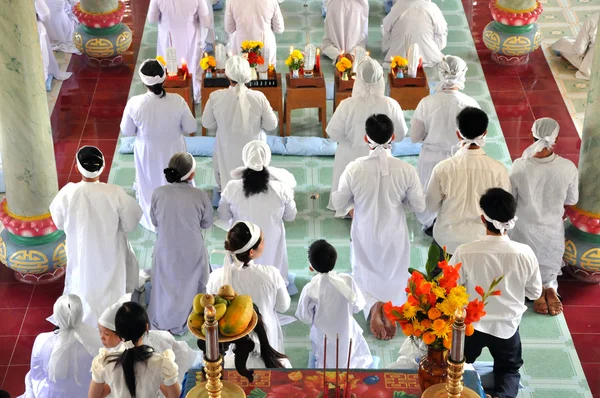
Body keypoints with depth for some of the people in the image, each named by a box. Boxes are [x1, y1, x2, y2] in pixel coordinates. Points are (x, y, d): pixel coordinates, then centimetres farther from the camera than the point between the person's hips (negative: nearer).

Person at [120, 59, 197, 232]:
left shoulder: (134, 103, -27)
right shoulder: (177, 101, -27)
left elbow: (127, 131, -11)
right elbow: (190, 128, -13)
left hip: (147, 152, 0)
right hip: (172, 151, 0)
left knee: (149, 186, 27)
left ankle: (152, 222, 48)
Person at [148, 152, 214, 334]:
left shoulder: (158, 193, -17)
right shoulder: (201, 196, -20)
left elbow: (155, 221, -2)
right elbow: (207, 223, -4)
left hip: (166, 250, 1)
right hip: (192, 251, -1)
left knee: (165, 285, 22)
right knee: (189, 286, 22)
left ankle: (161, 323, 39)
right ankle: (180, 324, 39)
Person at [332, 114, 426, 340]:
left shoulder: (354, 169, -19)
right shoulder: (406, 170, -18)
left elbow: (339, 206, -8)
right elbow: (419, 206, -7)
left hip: (364, 236, 0)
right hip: (394, 236, 0)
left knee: (364, 275, 19)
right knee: (395, 277, 23)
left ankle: (372, 306, -6)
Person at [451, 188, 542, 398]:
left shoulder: (465, 253, -24)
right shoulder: (525, 254, -20)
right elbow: (535, 293, -5)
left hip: (470, 325, 0)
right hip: (507, 326, 0)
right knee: (509, 369, 25)